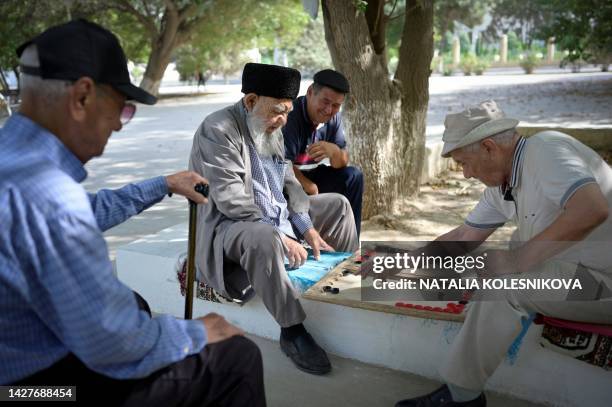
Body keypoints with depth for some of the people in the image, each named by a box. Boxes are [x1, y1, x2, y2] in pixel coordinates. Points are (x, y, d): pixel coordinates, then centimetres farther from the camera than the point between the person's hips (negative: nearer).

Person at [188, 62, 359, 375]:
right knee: (263, 238, -42)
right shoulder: (218, 130, -19)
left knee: (337, 205, 12)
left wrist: (308, 229, -1)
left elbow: (288, 181, 10)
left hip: (275, 215, 9)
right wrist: (281, 237, -28)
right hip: (229, 224, -9)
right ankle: (292, 331, -26)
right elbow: (231, 200, -26)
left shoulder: (270, 129, 7)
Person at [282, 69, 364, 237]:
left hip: (310, 176, 7)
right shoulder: (290, 116, -25)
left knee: (353, 176, -6)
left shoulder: (334, 117, -1)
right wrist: (311, 188, -17)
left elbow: (342, 164, -1)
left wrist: (334, 151, -24)